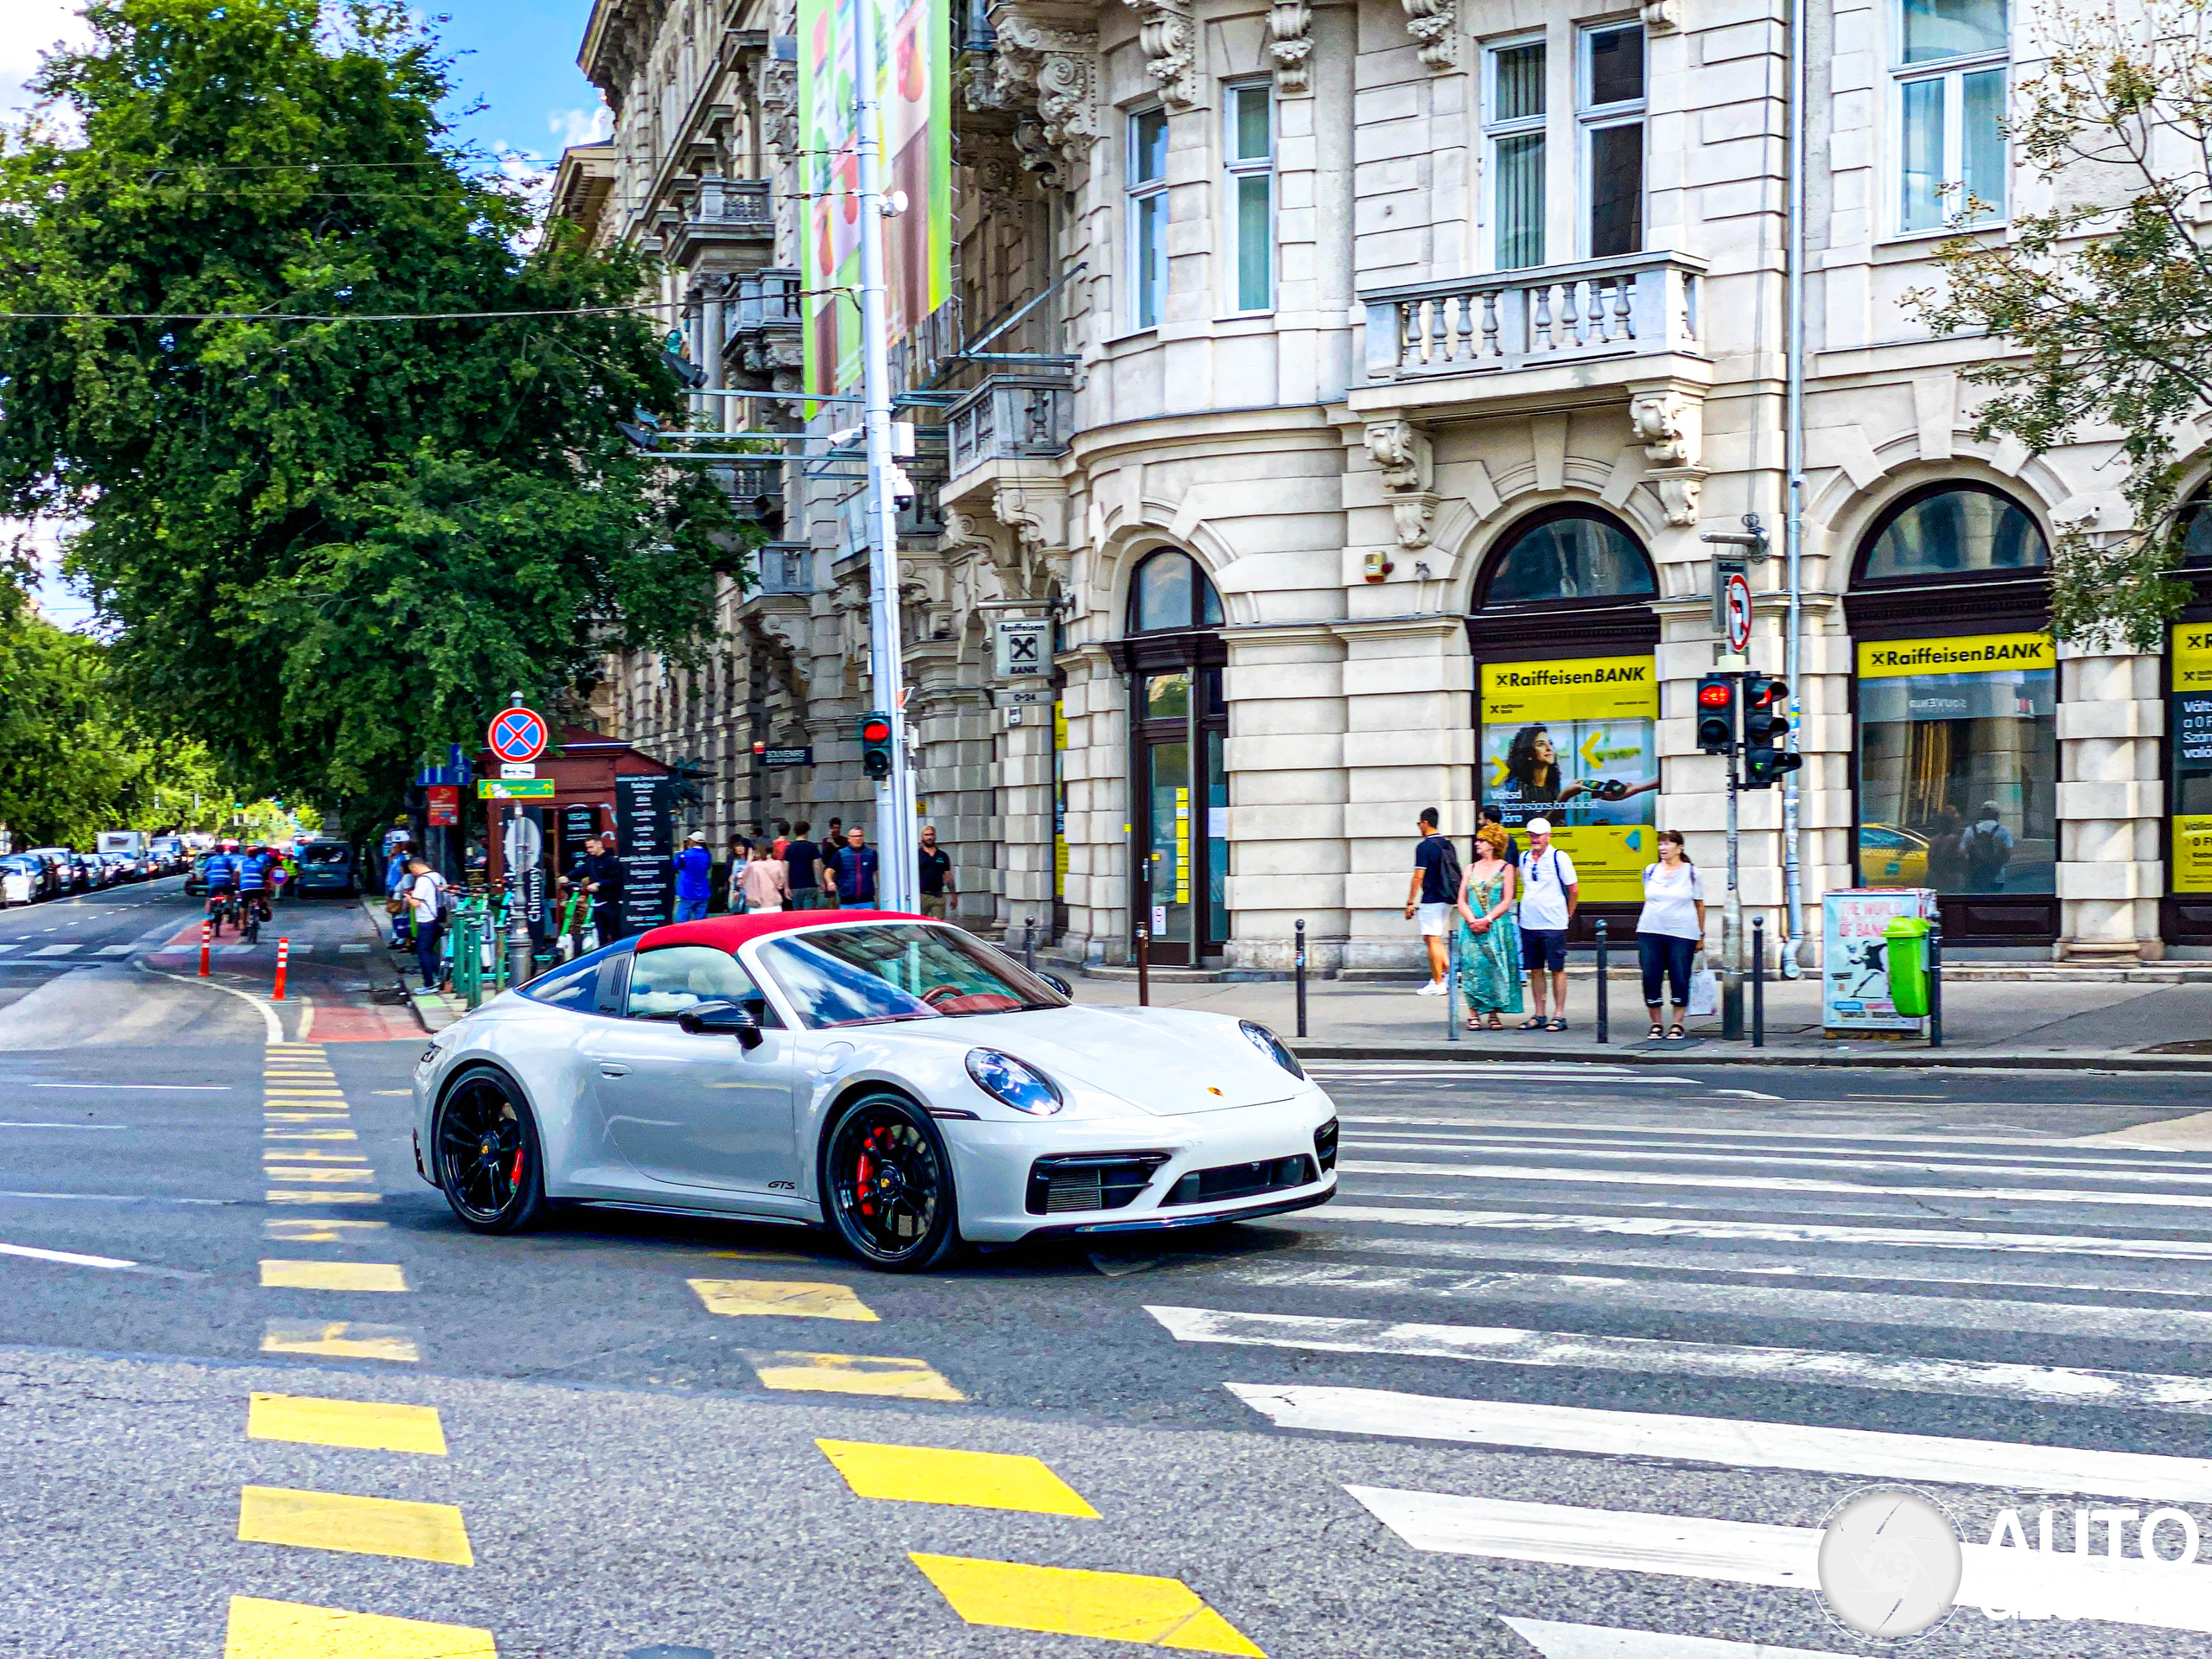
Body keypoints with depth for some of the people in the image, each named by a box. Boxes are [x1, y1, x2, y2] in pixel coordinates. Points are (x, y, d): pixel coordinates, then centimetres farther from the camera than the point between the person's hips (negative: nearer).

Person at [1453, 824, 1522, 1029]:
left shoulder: (1505, 868, 3)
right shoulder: (1471, 869, 13)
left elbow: (1507, 901, -4)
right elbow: (1461, 900, 8)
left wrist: (1487, 920, -14)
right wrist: (1472, 921, -9)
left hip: (1497, 927, -3)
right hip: (1471, 927, 3)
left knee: (1495, 968, -2)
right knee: (1472, 968, -3)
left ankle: (1494, 1014, 5)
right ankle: (1473, 1014, 0)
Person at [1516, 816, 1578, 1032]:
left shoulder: (1559, 858, -6)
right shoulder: (1524, 858, 9)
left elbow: (1574, 890, -2)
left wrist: (1566, 915, 4)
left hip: (1553, 925, -5)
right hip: (1528, 923, 5)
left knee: (1557, 969, -1)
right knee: (1535, 970, 8)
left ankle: (1559, 1016, 3)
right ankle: (1539, 1016, 15)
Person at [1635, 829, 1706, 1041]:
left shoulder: (1692, 873, 4)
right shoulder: (1651, 871, 11)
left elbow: (1699, 905, 8)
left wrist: (1701, 935, 7)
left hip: (1682, 934, -3)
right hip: (1650, 933, 3)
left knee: (1680, 979, -2)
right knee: (1650, 978, -1)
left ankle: (1677, 1024, 8)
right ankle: (1656, 1024, 10)